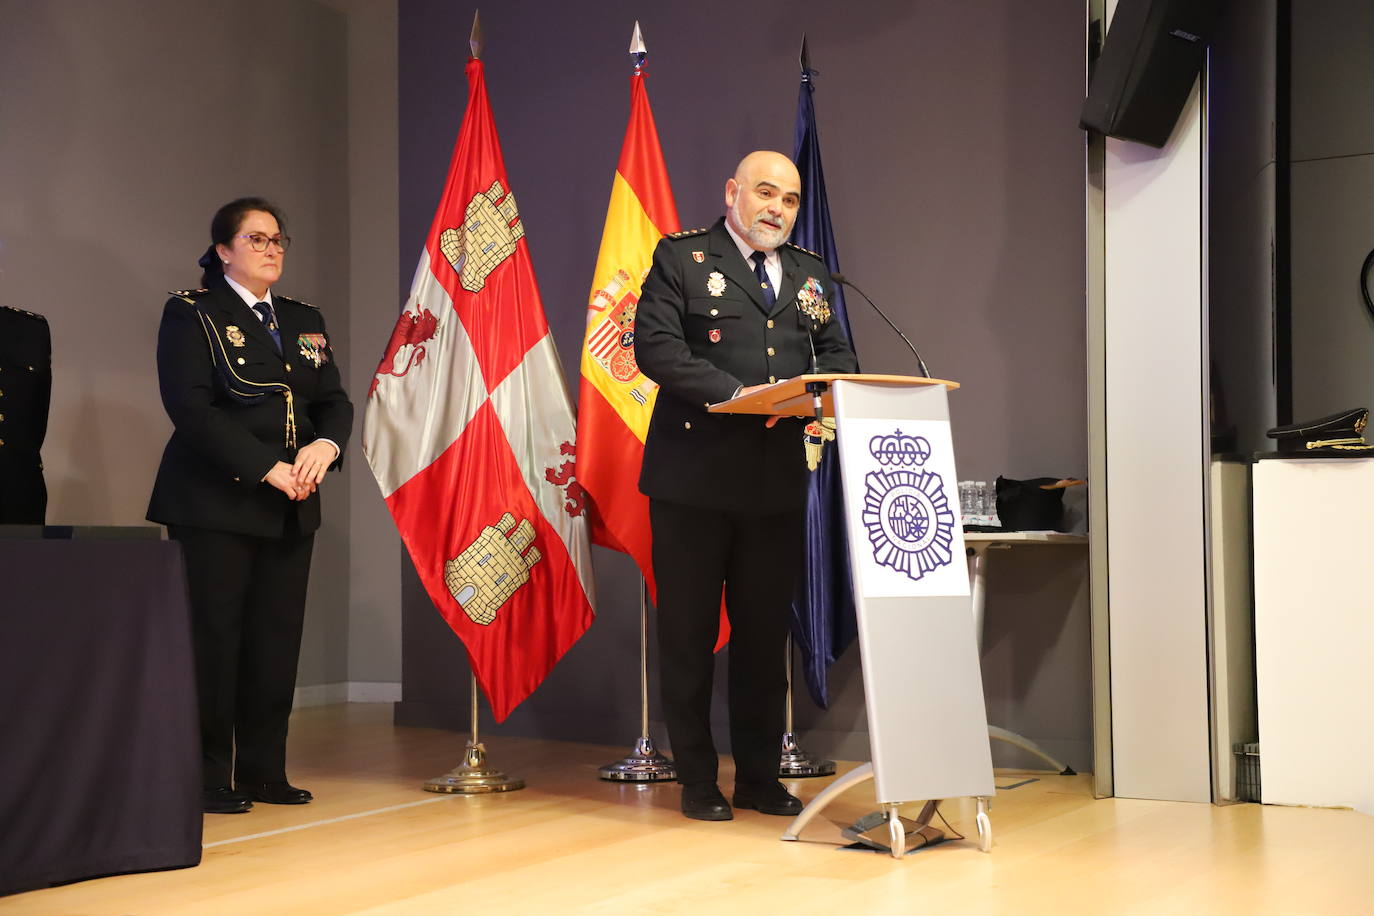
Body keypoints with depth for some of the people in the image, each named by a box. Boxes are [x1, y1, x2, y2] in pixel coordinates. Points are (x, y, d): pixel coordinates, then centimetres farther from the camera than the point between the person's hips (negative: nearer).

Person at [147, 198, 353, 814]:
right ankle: (207, 778, 3)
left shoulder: (305, 322, 19)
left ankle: (264, 771, 13)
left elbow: (335, 401, 14)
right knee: (214, 637, -4)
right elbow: (190, 408, -12)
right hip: (216, 504, -6)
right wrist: (267, 468, -17)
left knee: (278, 640, 5)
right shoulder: (191, 313, -1)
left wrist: (325, 445, -10)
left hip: (291, 508, 6)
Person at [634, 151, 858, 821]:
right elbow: (655, 345, -12)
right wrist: (735, 394, -22)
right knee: (688, 633, 3)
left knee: (765, 632, 9)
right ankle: (697, 779, 14)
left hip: (778, 481, 4)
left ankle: (759, 777, 20)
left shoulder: (811, 275, 17)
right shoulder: (681, 258, 0)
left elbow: (838, 354, 18)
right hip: (695, 477, -4)